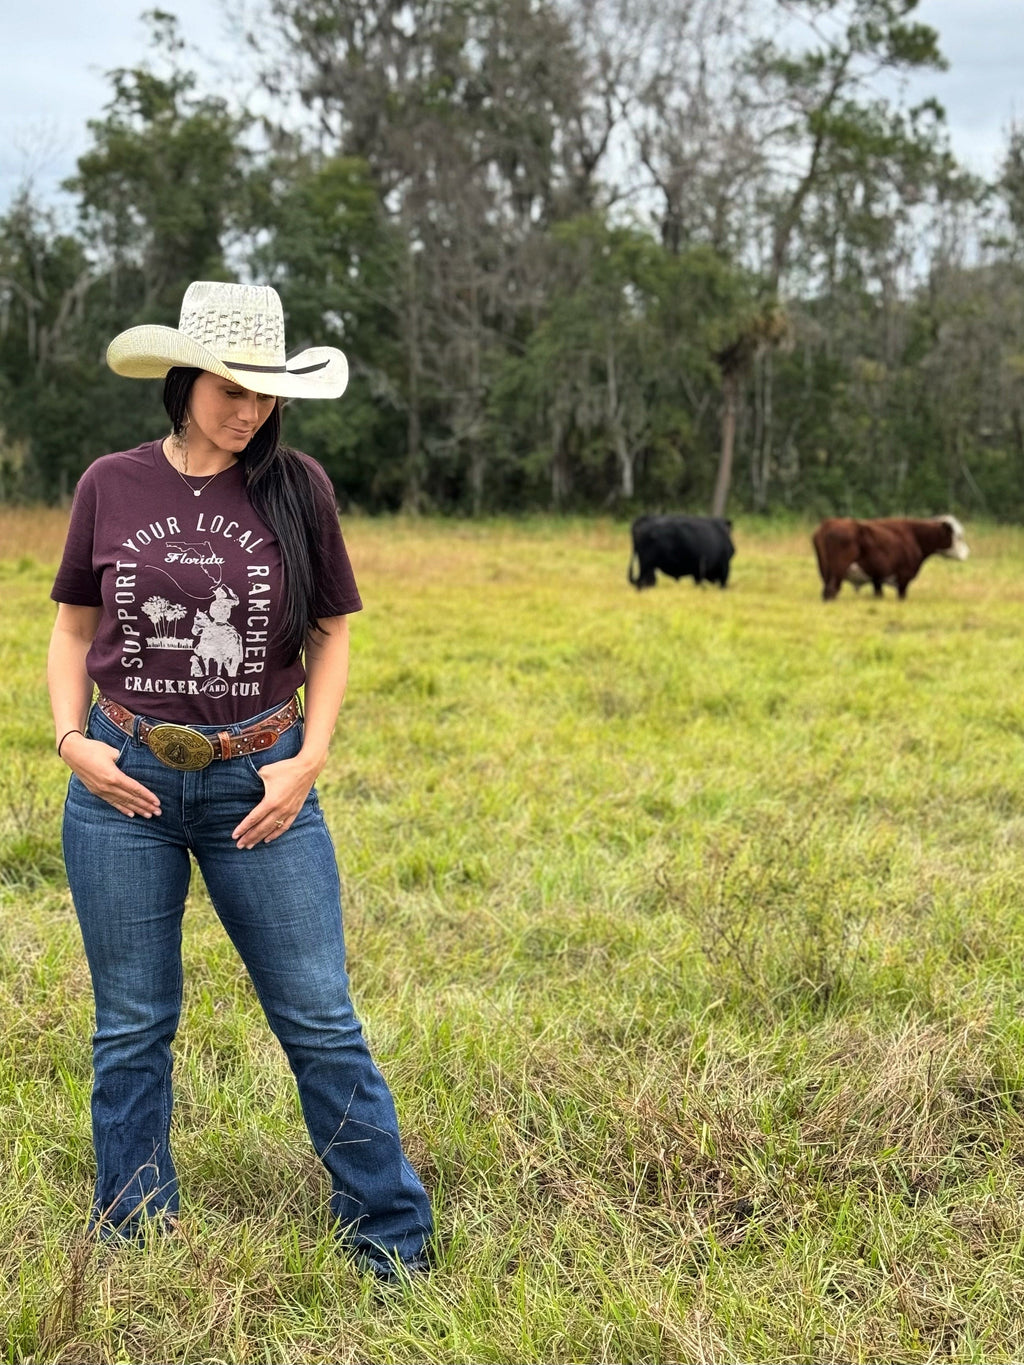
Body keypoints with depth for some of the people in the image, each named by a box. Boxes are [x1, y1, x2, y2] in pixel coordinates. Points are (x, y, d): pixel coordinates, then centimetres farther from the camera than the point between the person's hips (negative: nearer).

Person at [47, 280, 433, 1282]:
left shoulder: (297, 486, 0)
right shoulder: (111, 485, 2)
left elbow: (330, 635, 6)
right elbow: (72, 629, 11)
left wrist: (309, 761, -5)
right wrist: (73, 740, -4)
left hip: (256, 786, -1)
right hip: (123, 784, 1)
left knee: (320, 1019, 1)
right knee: (132, 1026, 10)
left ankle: (392, 1245, 13)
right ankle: (131, 1247, 26)